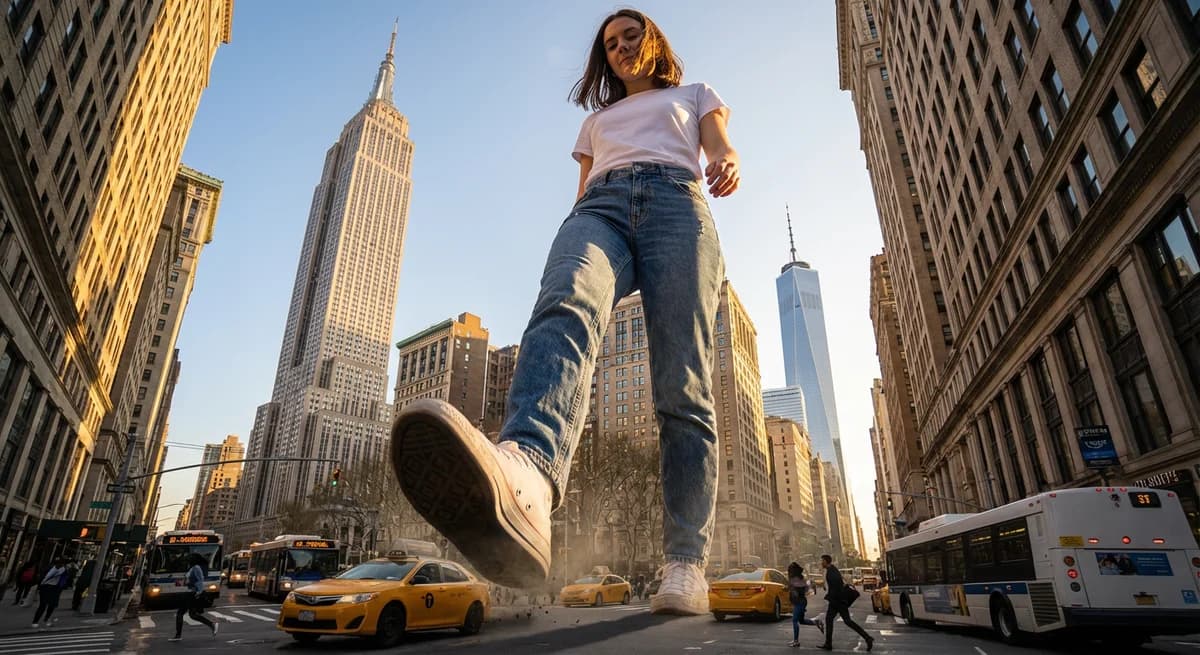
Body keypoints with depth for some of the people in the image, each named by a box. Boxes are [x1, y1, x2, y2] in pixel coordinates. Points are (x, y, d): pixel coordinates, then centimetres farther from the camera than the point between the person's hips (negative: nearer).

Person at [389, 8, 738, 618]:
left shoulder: (693, 95, 35)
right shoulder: (597, 119, 41)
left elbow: (719, 147, 16)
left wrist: (727, 162, -9)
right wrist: (572, 253, 10)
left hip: (676, 204, 0)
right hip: (601, 208, 1)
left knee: (682, 389, -20)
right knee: (565, 309, -37)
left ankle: (685, 562, -23)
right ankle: (525, 473, -65)